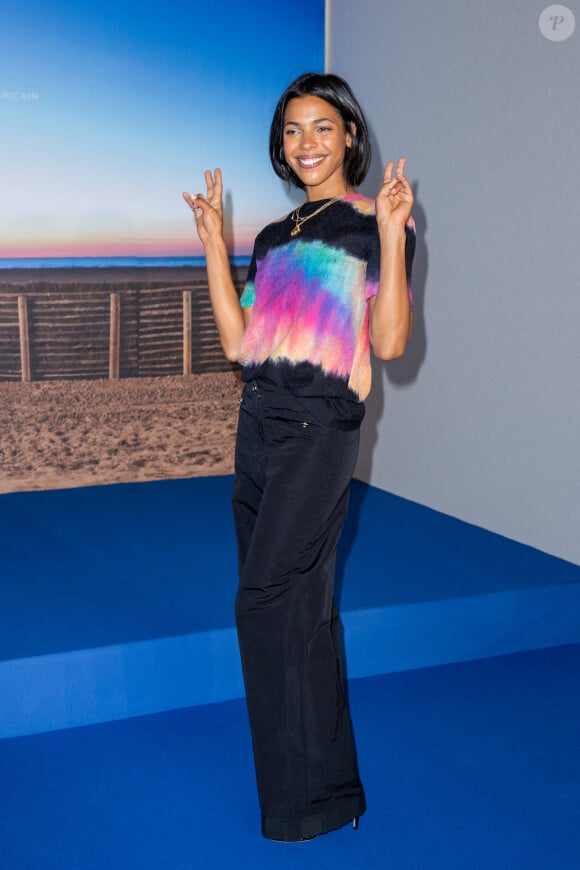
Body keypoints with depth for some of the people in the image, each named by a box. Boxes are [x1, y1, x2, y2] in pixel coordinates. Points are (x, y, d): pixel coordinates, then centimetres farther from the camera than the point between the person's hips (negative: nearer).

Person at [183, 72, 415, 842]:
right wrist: (214, 244, 10)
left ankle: (311, 797, 5)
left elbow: (389, 343, -11)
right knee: (299, 604, 11)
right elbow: (237, 343, 9)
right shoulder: (275, 238, 18)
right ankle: (323, 782, 24)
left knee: (268, 600, -9)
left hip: (318, 429, -7)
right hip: (259, 424, 7)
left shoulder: (375, 225, 0)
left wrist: (390, 234, -17)